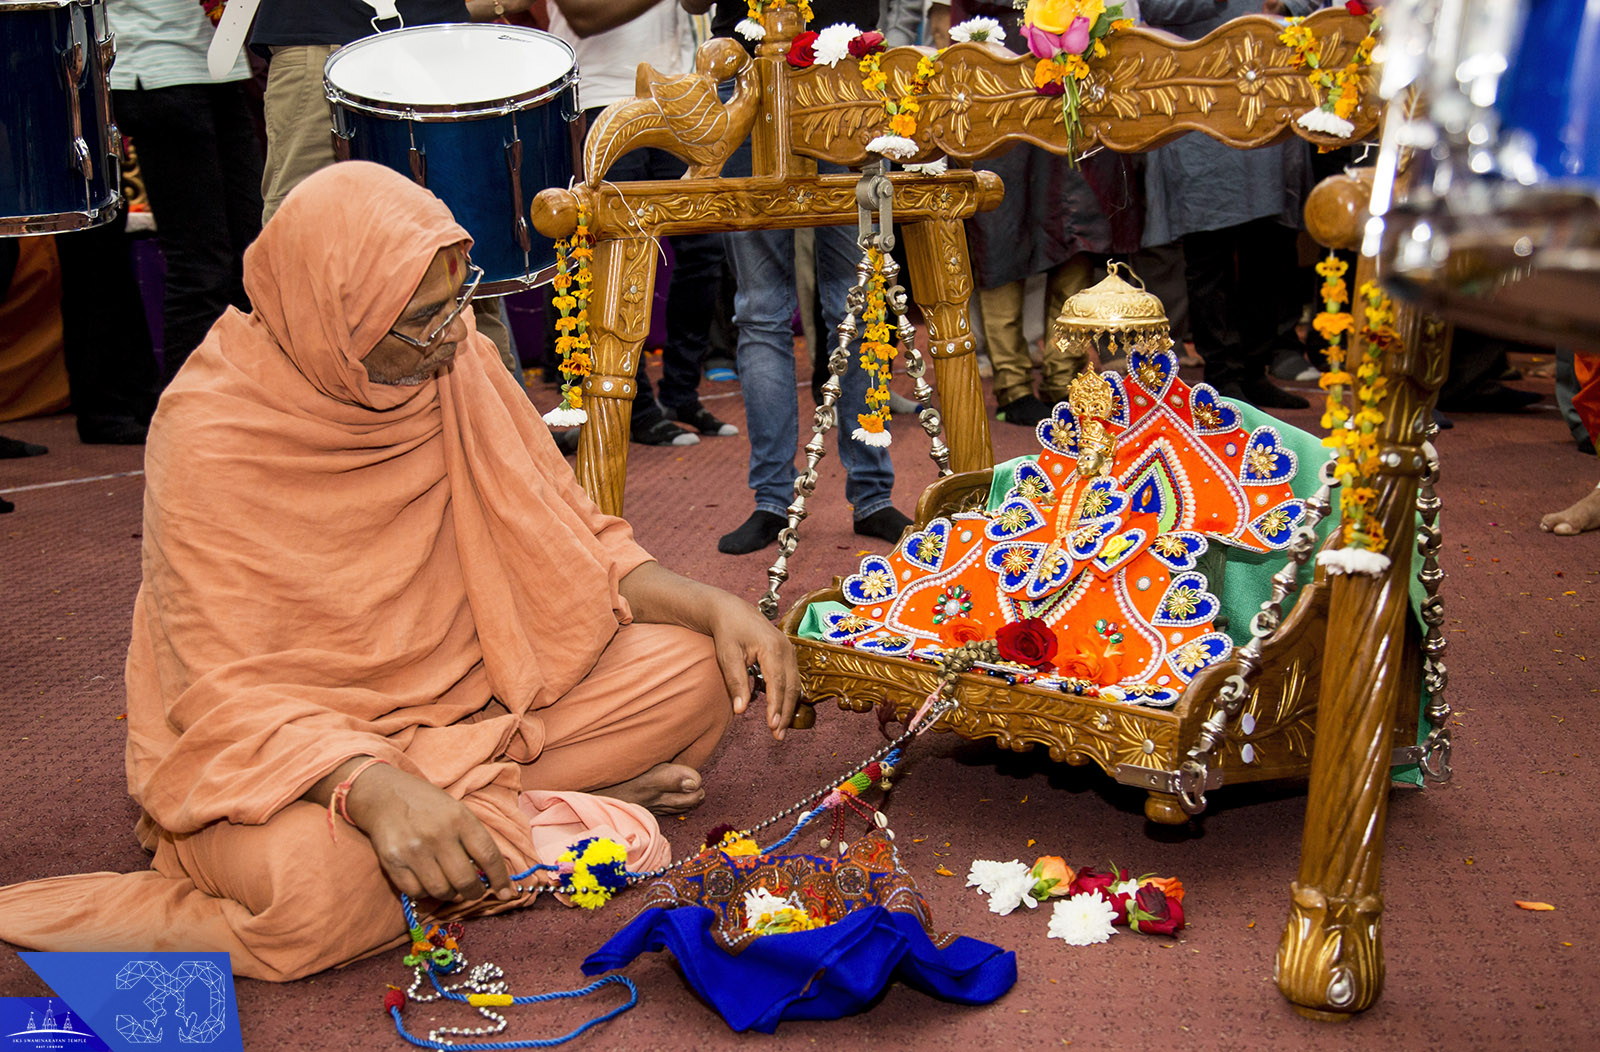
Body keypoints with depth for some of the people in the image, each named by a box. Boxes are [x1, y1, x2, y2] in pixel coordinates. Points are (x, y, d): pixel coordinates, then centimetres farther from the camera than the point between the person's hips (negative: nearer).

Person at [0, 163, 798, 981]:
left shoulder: (454, 362, -7)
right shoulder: (211, 437, -22)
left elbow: (568, 545, 2)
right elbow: (228, 695, -24)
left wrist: (713, 605, -15)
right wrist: (372, 788, -43)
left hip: (464, 691, 5)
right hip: (290, 736, -5)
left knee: (690, 669, -12)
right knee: (306, 877, -38)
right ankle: (528, 830, -14)